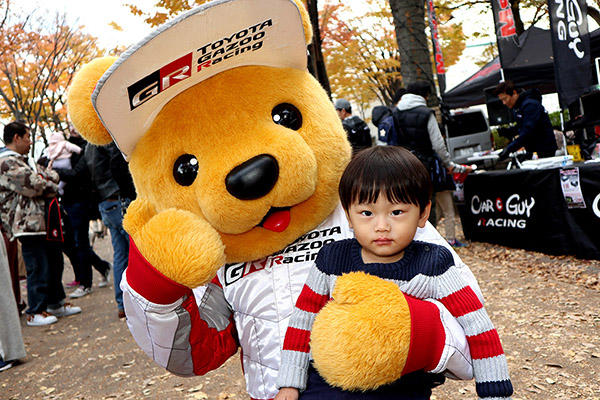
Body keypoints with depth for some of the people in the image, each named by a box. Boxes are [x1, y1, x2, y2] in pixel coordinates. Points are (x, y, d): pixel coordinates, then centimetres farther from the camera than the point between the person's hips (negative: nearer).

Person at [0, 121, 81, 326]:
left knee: (55, 261, 16)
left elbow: (52, 176, 19)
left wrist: (45, 179, -3)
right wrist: (52, 186, -1)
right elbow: (34, 186, -20)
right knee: (38, 268, -5)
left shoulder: (26, 161, 21)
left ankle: (56, 303, 28)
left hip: (44, 222, 10)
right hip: (28, 224, -10)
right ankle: (35, 312, 6)